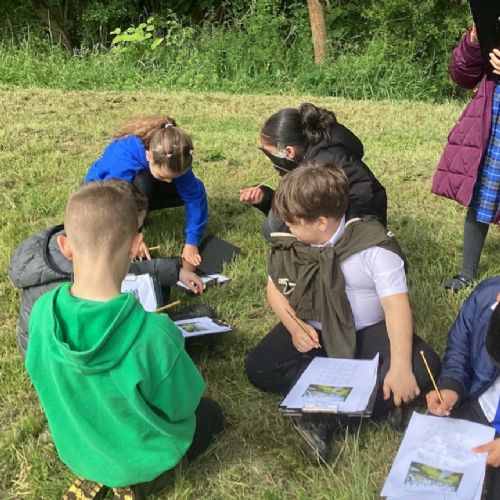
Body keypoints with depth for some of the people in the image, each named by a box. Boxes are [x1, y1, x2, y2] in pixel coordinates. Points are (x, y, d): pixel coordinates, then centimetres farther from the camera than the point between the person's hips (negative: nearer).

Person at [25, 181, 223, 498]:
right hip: (142, 457, -4)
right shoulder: (152, 332, -39)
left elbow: (45, 378, -3)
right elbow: (182, 407, -21)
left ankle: (96, 474, 17)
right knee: (211, 414, 26)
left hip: (77, 452, 5)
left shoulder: (42, 312, -24)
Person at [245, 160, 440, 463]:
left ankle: (326, 419, -28)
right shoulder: (290, 243, -7)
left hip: (367, 333, -3)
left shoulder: (374, 245, -19)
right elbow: (275, 288, 5)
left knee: (424, 366, -29)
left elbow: (396, 304, -24)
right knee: (259, 367, -22)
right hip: (313, 331, 3)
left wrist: (400, 367, -36)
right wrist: (294, 327, -16)